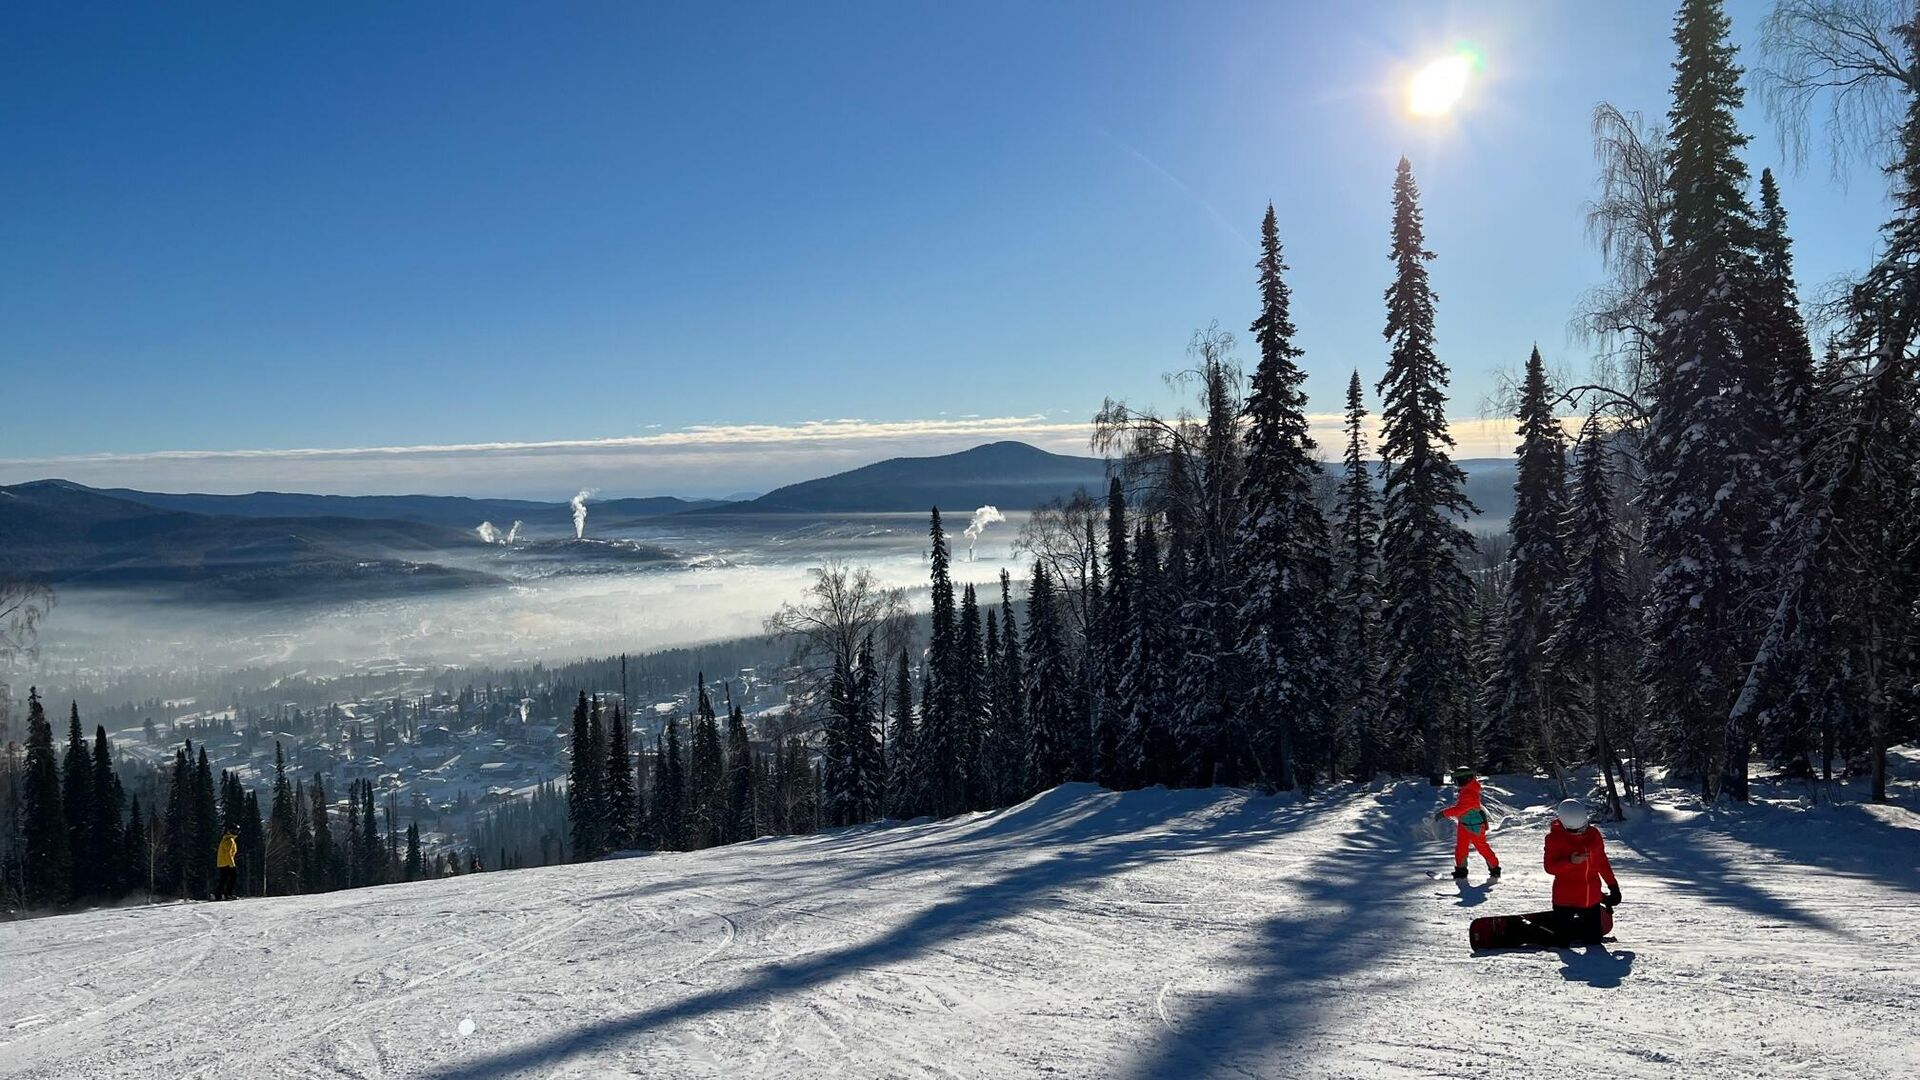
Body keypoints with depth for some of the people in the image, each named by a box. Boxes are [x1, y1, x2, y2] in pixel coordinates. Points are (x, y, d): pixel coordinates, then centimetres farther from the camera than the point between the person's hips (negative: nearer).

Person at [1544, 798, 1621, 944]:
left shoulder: (1593, 834, 4)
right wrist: (1570, 861, -28)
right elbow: (1550, 867, -13)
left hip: (1592, 898, 4)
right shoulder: (1555, 838, -9)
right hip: (1566, 898, -4)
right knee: (1562, 940, -4)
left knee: (1594, 938, 10)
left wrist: (1613, 886, 20)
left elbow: (1602, 862, 17)